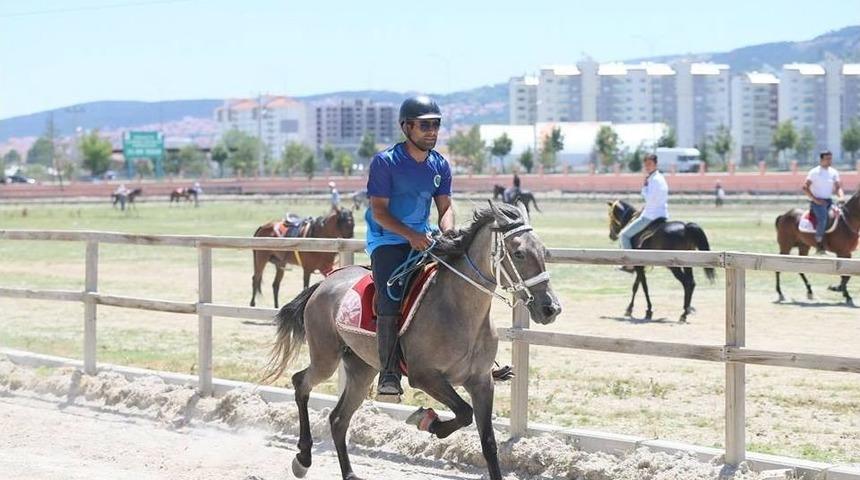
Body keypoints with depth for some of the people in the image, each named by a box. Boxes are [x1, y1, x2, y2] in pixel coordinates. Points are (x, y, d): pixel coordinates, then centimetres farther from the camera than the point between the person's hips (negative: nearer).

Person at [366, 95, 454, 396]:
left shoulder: (440, 165, 8)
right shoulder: (385, 162, -10)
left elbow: (445, 208, 8)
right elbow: (379, 211, -11)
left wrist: (447, 234, -14)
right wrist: (410, 235, -24)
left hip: (424, 239, 6)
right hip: (387, 239, -6)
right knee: (390, 296, -27)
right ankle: (388, 372, -27)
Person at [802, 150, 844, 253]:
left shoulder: (834, 172, 10)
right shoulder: (814, 172, -5)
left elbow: (838, 187, 9)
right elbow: (805, 187, -7)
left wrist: (841, 196, -13)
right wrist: (815, 199, -15)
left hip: (829, 201, 6)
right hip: (817, 202, -6)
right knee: (823, 218, -32)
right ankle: (819, 242, -24)